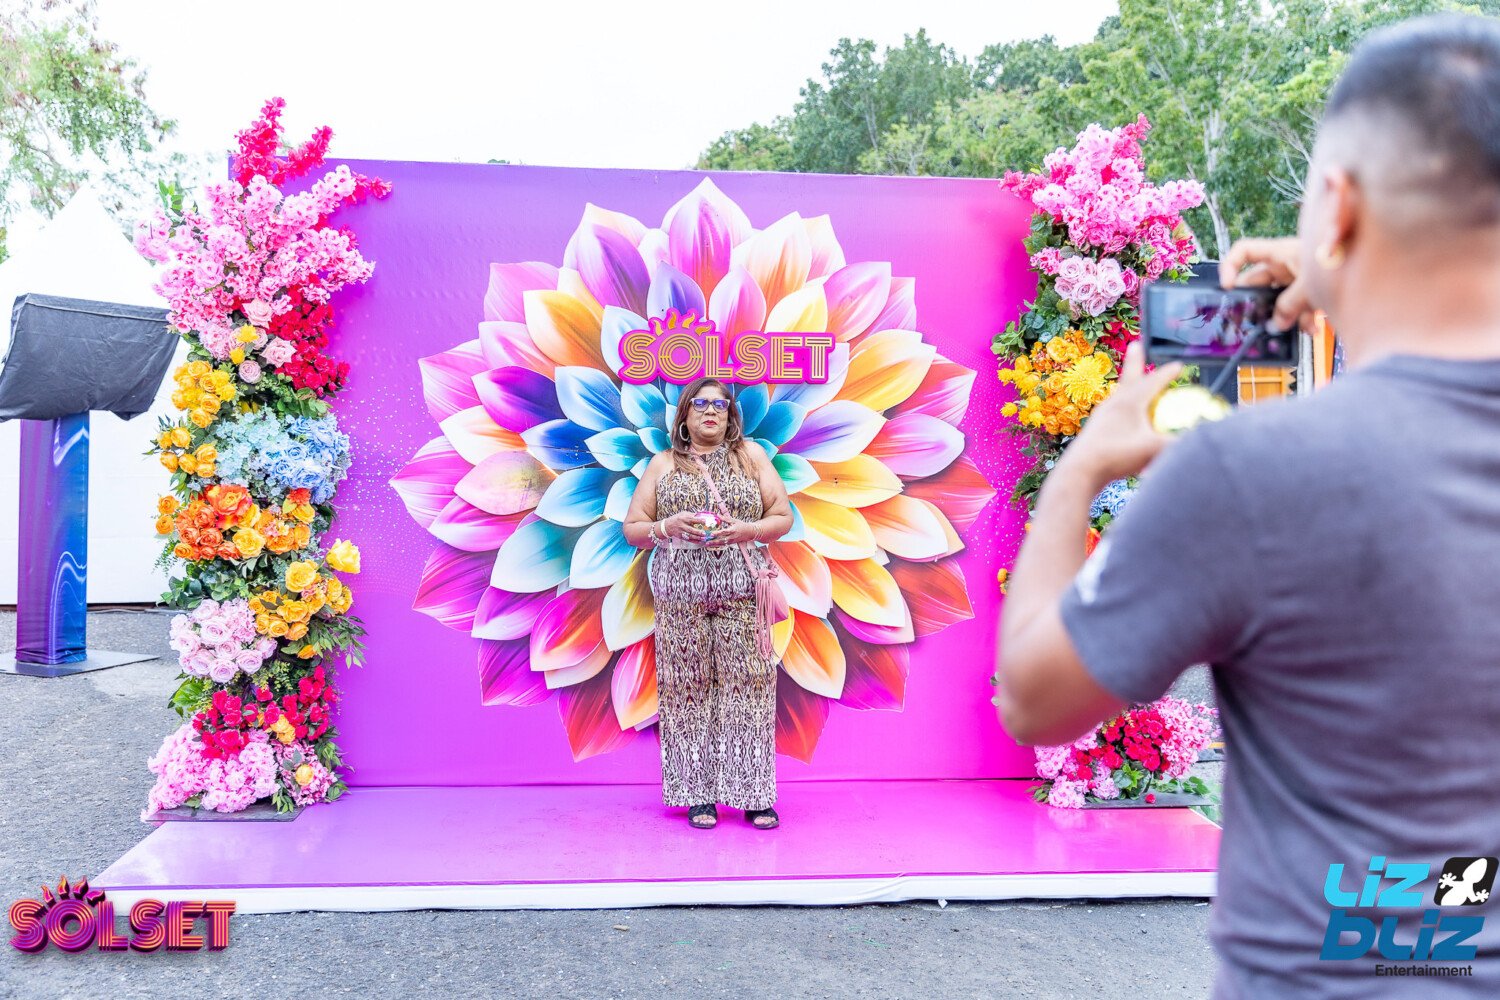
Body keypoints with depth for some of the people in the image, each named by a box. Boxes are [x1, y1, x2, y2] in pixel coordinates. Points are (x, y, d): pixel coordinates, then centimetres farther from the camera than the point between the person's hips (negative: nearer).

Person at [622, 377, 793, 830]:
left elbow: (783, 517, 10)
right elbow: (632, 529, 10)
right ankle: (698, 793, 10)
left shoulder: (751, 455, 13)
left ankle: (754, 793, 5)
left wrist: (746, 530, -10)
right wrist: (668, 527, -11)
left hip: (741, 591, 0)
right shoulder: (663, 464, 13)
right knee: (688, 688, 0)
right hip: (680, 592, 0)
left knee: (747, 686, -4)